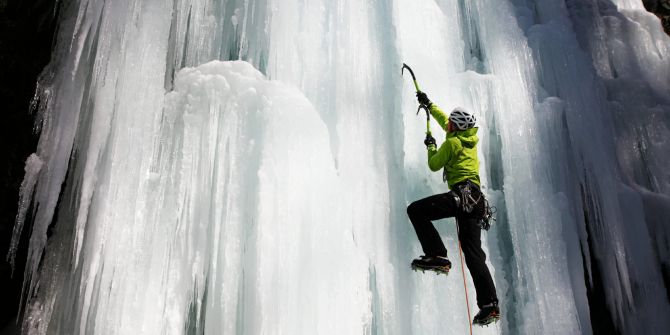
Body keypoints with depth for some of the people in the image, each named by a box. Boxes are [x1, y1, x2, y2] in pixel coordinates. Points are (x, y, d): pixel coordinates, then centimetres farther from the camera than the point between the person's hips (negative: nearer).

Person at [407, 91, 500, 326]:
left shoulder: (452, 142, -1)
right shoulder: (471, 138, 22)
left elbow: (434, 165, 8)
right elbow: (445, 122, 37)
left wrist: (431, 146, 25)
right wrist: (429, 105, 45)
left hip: (460, 194, -8)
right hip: (476, 200, 8)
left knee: (415, 210, -9)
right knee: (474, 254, 4)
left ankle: (437, 255, -19)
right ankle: (489, 305, -2)